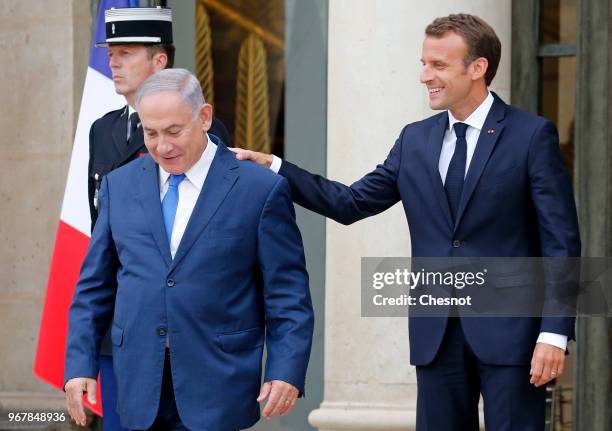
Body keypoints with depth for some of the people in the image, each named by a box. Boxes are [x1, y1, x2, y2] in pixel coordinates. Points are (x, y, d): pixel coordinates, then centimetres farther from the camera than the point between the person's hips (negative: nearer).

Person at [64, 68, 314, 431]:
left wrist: (287, 371, -11)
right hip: (140, 387, 3)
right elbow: (94, 286, 12)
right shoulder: (120, 185, 10)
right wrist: (80, 363, 3)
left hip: (217, 390, -3)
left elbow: (288, 295, -2)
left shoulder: (261, 189, -1)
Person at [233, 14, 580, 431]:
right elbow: (351, 203, 11)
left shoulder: (532, 136, -4)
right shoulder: (415, 140, 11)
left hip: (510, 332, -5)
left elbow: (561, 242, -7)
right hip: (436, 334, 5)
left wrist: (554, 333, -14)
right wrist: (273, 167, 2)